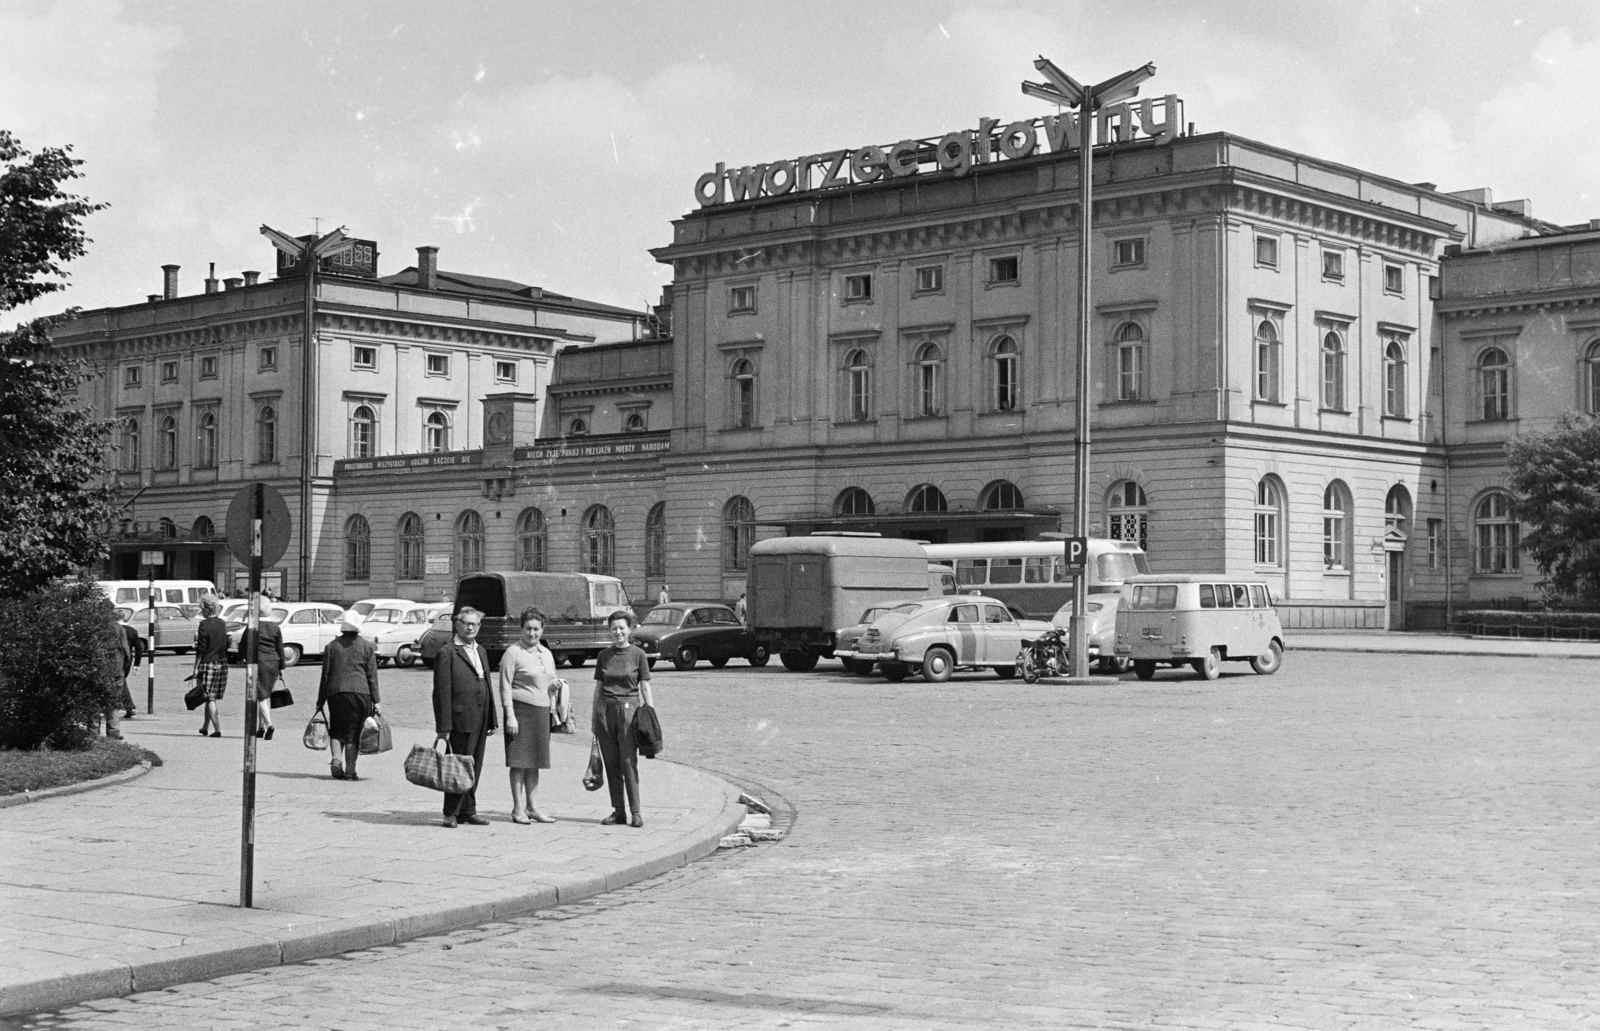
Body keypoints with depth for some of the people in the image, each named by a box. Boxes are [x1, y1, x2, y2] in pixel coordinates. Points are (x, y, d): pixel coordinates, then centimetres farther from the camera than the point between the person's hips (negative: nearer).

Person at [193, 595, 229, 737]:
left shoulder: (204, 625, -12)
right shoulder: (222, 624, 7)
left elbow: (200, 650, -12)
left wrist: (196, 669, -8)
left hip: (207, 663, -6)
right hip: (222, 663, 6)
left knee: (209, 698, -2)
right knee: (211, 697, 16)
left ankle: (217, 729, -9)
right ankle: (205, 727, 25)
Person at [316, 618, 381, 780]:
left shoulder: (331, 646, 10)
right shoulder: (367, 646, 5)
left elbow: (325, 675, 8)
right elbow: (372, 675, 2)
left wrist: (320, 700, 12)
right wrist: (376, 700, 4)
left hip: (335, 693, 1)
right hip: (360, 692, -1)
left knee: (336, 731, 13)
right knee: (353, 732, 2)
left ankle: (336, 759, -11)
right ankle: (350, 771, 0)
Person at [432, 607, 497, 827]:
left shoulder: (481, 651, 17)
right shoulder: (447, 653, -7)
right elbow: (441, 693, -11)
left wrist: (492, 719, 15)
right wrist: (443, 728, -15)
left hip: (480, 719, 7)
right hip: (462, 718, -7)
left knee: (474, 768, 11)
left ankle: (468, 811, 19)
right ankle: (451, 813, 5)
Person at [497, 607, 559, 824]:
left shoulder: (546, 653, 15)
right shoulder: (513, 653, -5)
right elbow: (505, 686, -9)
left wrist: (556, 685, 5)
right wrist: (510, 716, -15)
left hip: (542, 711, 6)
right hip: (520, 710, -6)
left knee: (535, 762, 9)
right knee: (519, 761, -5)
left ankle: (531, 807, 16)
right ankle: (518, 809, 0)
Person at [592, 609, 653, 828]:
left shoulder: (638, 654, 1)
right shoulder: (604, 655, 10)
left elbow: (645, 687, 2)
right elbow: (598, 687, 15)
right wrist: (594, 715, 13)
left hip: (628, 708, -3)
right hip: (605, 709, 3)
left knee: (629, 761, -8)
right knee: (611, 763, 4)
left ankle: (636, 812, -4)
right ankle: (618, 811, 9)